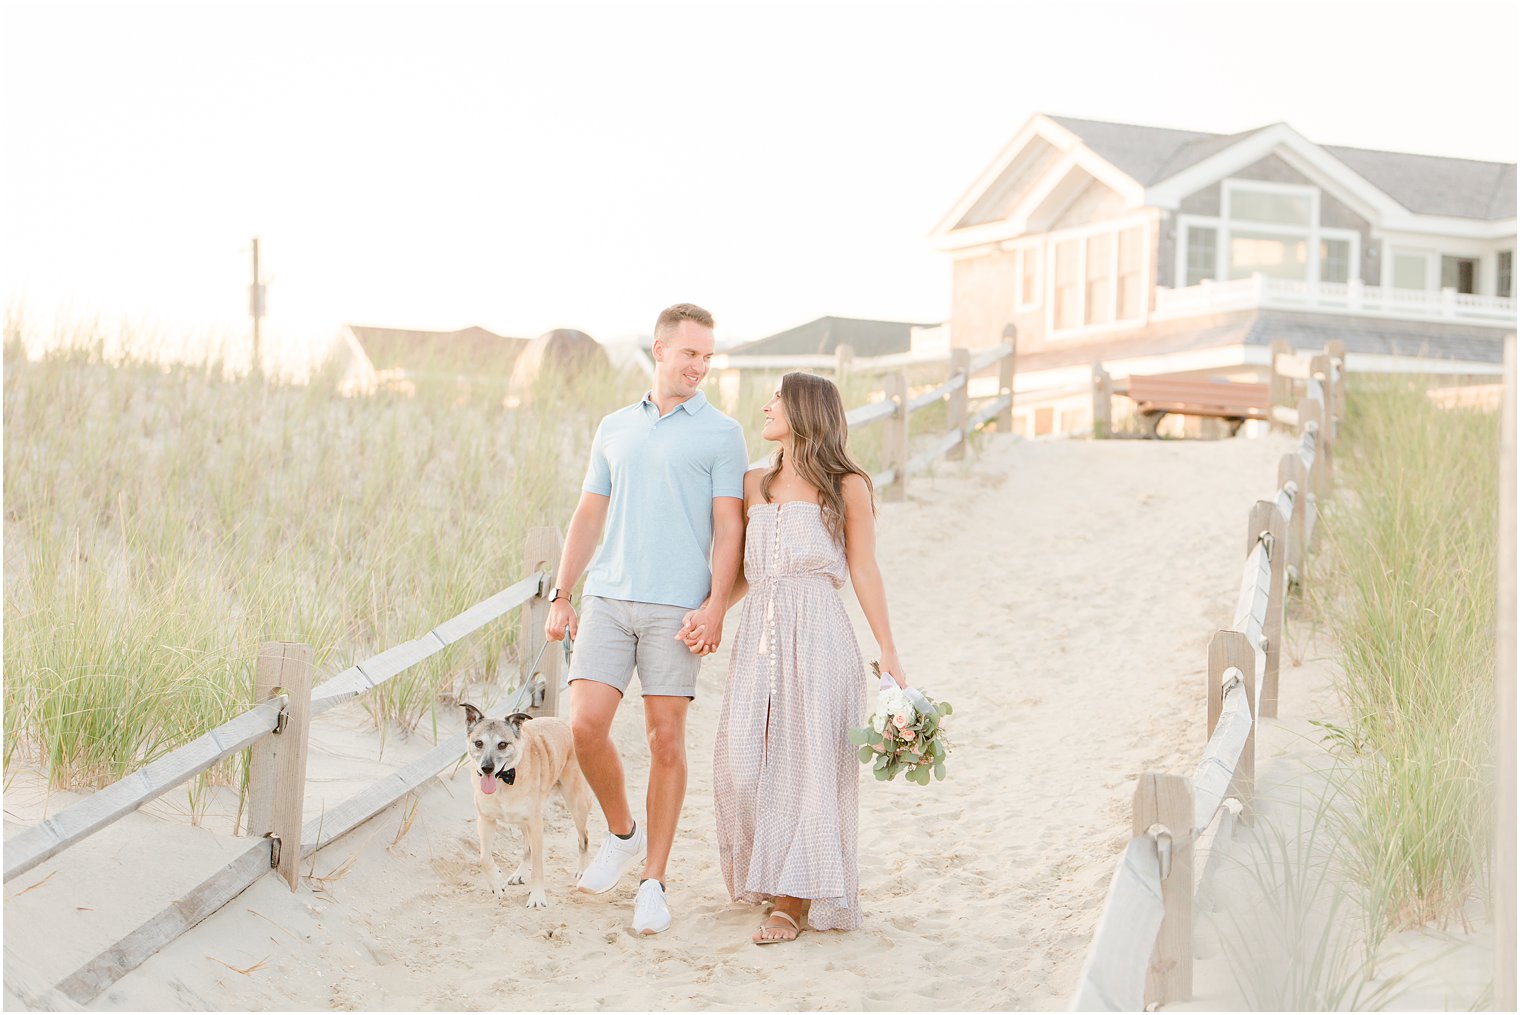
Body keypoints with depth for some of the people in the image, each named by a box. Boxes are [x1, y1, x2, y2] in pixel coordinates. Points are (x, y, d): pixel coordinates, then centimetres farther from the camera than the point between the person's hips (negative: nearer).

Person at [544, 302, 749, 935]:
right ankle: (622, 834, 19)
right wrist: (561, 596, 10)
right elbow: (589, 516, 17)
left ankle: (654, 883, 7)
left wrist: (716, 604, -14)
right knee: (586, 725, -8)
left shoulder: (721, 434, 4)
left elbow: (728, 527, -2)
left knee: (666, 740, -2)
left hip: (676, 606, -3)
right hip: (607, 599, 3)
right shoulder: (614, 429, 16)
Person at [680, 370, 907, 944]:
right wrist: (710, 613, 0)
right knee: (744, 761, 1)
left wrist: (888, 652, -1)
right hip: (759, 634, 5)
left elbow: (864, 573, 3)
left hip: (818, 636, -4)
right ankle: (765, 877, 20)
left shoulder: (847, 487, 2)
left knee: (806, 762, -4)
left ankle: (793, 900, 3)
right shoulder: (754, 484, 15)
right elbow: (743, 570, 16)